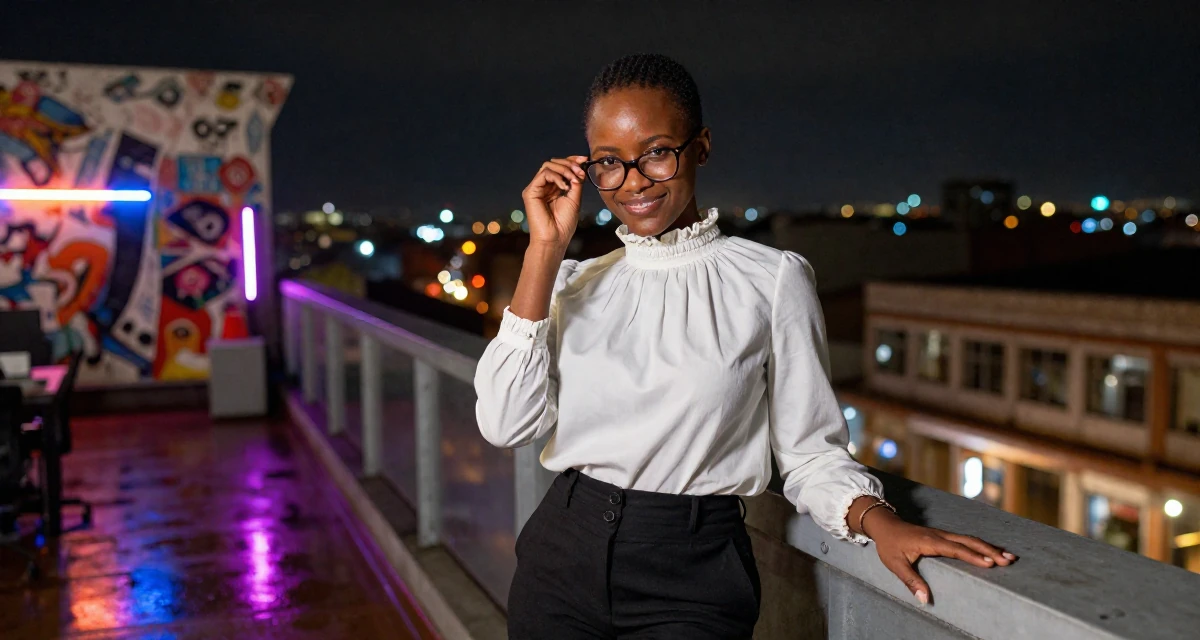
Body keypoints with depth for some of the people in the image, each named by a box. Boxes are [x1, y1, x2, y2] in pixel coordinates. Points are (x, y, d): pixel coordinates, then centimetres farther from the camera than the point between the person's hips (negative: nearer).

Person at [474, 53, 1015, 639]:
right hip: (562, 556, 4)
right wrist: (545, 250, -8)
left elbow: (808, 451, -2)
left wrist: (875, 518, -21)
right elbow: (505, 424, -9)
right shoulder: (575, 283, 5)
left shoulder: (772, 280, -5)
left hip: (691, 576, -3)